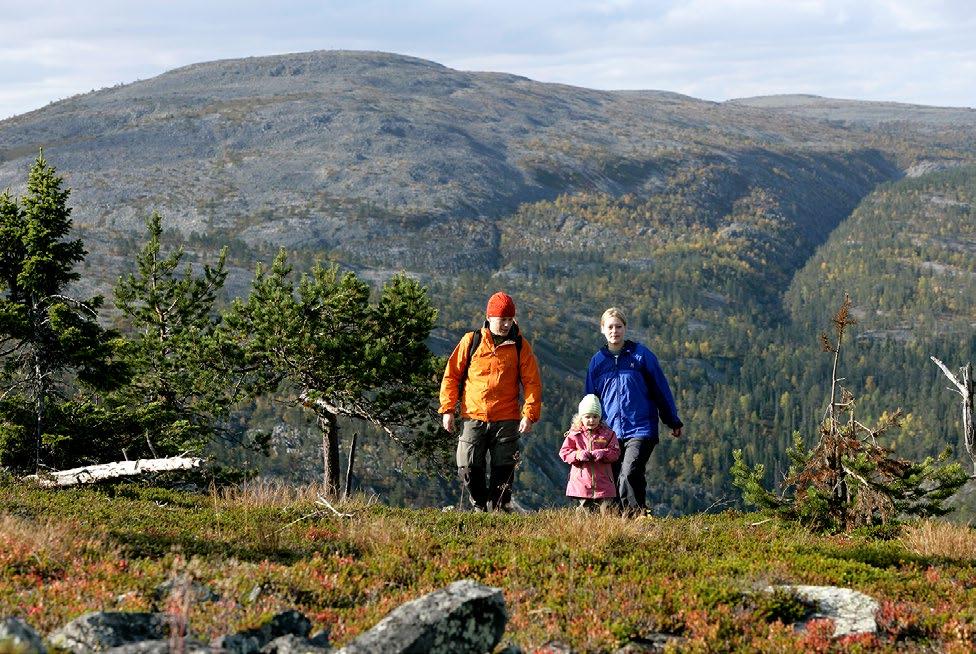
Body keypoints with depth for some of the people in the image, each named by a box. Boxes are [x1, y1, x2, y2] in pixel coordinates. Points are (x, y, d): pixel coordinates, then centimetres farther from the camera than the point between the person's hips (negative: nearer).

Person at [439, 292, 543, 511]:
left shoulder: (520, 346, 4)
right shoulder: (471, 341, 3)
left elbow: (532, 382, 2)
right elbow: (451, 375, 6)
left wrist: (529, 414, -9)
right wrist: (447, 409, -1)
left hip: (507, 421, 0)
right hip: (473, 419, 0)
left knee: (503, 471, 2)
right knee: (468, 469, -3)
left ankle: (499, 509, 13)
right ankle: (480, 506, 17)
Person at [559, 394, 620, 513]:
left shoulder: (607, 434, 4)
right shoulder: (574, 434, 3)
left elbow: (615, 453, 1)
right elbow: (564, 452, 1)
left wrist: (603, 454, -18)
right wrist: (577, 455, -18)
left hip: (603, 482, 0)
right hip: (582, 482, 0)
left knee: (607, 511, -2)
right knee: (586, 510, 5)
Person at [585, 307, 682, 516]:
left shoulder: (641, 354, 1)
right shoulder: (597, 361, 11)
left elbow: (661, 389, 6)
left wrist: (674, 422, 8)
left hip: (641, 429, -4)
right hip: (611, 433, 4)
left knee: (629, 473, -22)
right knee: (613, 480, 4)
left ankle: (637, 513, -11)